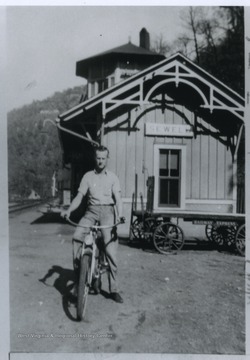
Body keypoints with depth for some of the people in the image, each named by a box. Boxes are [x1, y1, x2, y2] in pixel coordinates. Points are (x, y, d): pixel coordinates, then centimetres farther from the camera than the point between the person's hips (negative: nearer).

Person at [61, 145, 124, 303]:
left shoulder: (113, 177, 8)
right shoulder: (88, 176, 12)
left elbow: (118, 198, -4)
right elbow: (80, 196, 5)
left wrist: (120, 215, -23)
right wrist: (69, 210, -13)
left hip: (107, 210, -2)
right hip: (91, 210, 2)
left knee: (111, 249, -9)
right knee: (77, 236, -25)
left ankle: (114, 290, 0)